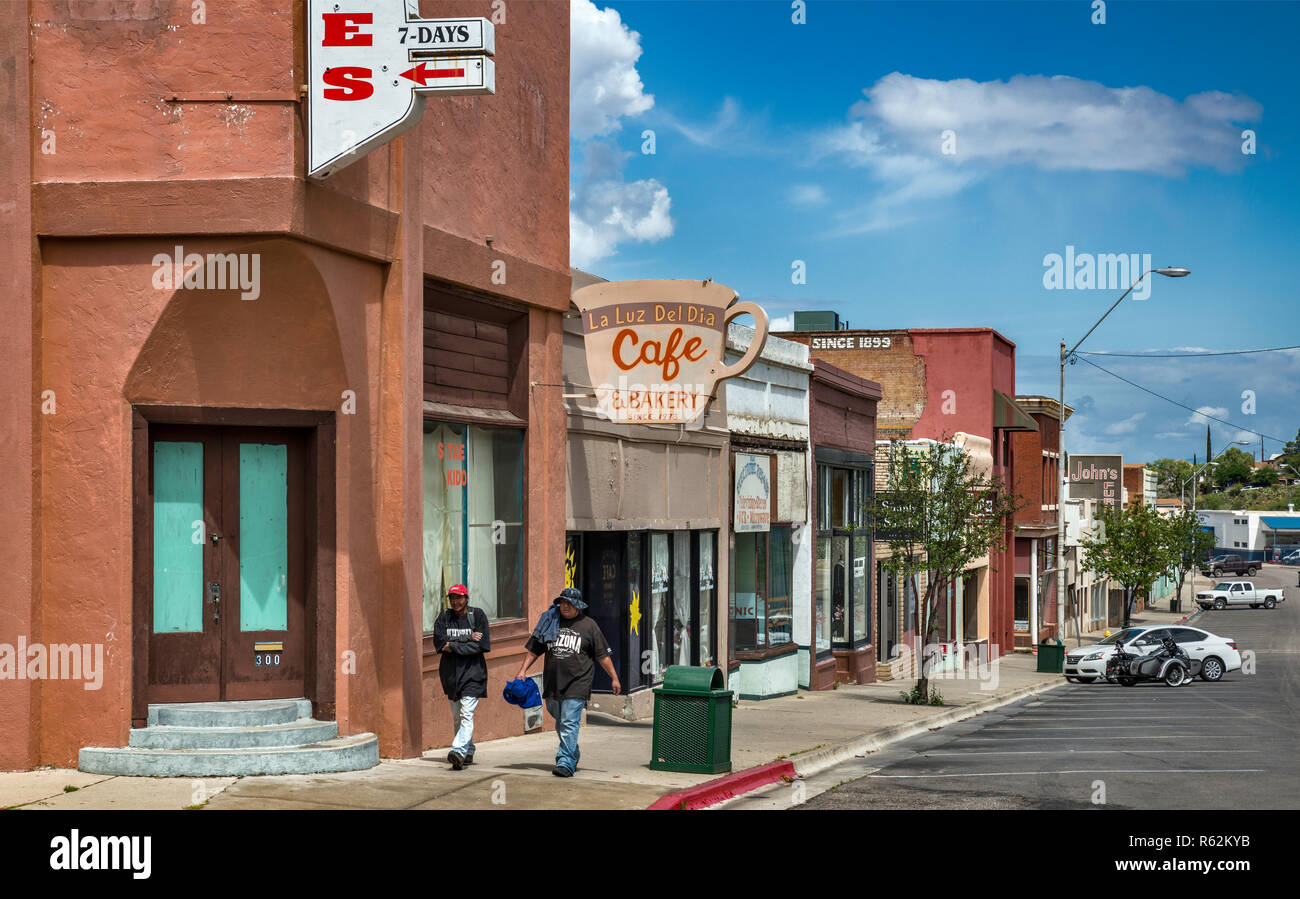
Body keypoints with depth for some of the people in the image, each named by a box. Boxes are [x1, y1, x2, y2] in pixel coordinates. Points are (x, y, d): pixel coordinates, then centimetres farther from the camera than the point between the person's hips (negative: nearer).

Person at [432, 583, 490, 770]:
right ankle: (468, 752, 23)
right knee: (457, 717, 11)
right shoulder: (444, 618, 8)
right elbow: (440, 641, -7)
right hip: (450, 672, 4)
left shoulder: (477, 615, 0)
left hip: (472, 672, -4)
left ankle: (458, 751, -29)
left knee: (467, 714, -16)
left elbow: (480, 645, -10)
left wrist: (453, 646, -9)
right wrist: (468, 639, -12)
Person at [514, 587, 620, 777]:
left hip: (577, 685, -4)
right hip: (552, 683, 4)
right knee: (560, 724, 15)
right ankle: (573, 757, 33)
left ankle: (565, 763, -16)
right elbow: (534, 649, 16)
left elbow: (603, 655, 6)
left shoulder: (588, 625, 3)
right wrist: (523, 670, 6)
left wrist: (614, 678, 5)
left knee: (569, 724, -13)